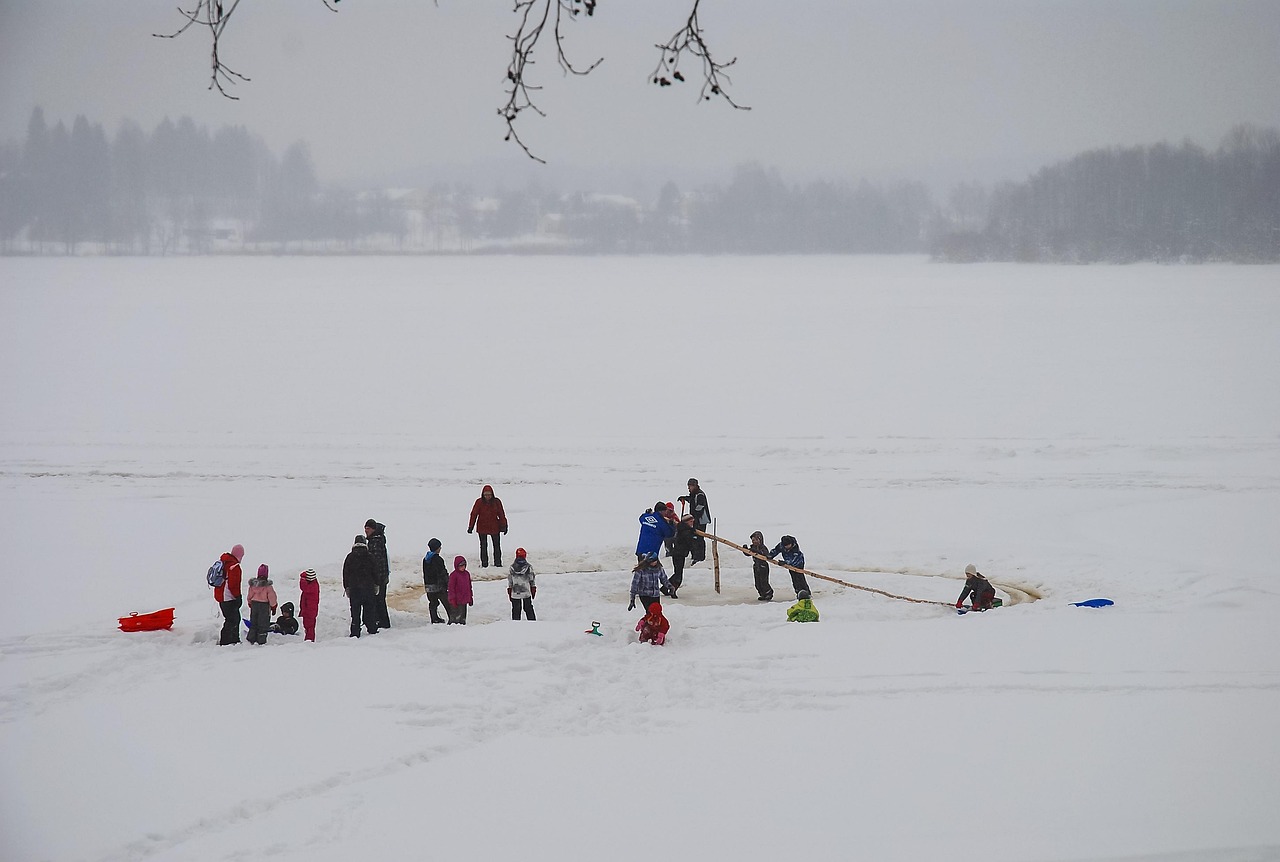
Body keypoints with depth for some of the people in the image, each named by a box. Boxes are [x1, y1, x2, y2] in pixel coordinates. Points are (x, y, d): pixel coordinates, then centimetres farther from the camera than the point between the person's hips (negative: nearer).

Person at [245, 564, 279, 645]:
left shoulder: (252, 584, -3)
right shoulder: (267, 586, -18)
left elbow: (249, 596, 8)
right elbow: (272, 597, -12)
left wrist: (250, 604, 23)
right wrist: (273, 607, 1)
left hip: (254, 604, 5)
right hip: (264, 605, -5)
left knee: (253, 623, 15)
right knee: (263, 624, 3)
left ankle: (251, 639, 18)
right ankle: (261, 641, 3)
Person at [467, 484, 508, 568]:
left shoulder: (497, 502, -4)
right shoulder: (479, 502, -8)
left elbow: (501, 515, 3)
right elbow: (474, 514, -4)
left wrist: (504, 526, 4)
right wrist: (470, 526, -6)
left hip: (494, 527, 1)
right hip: (482, 528, -1)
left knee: (497, 545, 8)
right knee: (483, 546, 6)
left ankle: (498, 563, 19)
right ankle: (484, 563, 14)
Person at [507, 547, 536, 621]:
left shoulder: (512, 568, -6)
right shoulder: (528, 567, -9)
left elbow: (509, 581, 1)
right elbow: (532, 580, -2)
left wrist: (509, 592, 11)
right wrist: (533, 590, 10)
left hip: (515, 593, 0)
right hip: (526, 593, 0)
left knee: (516, 610, 9)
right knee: (528, 609, 12)